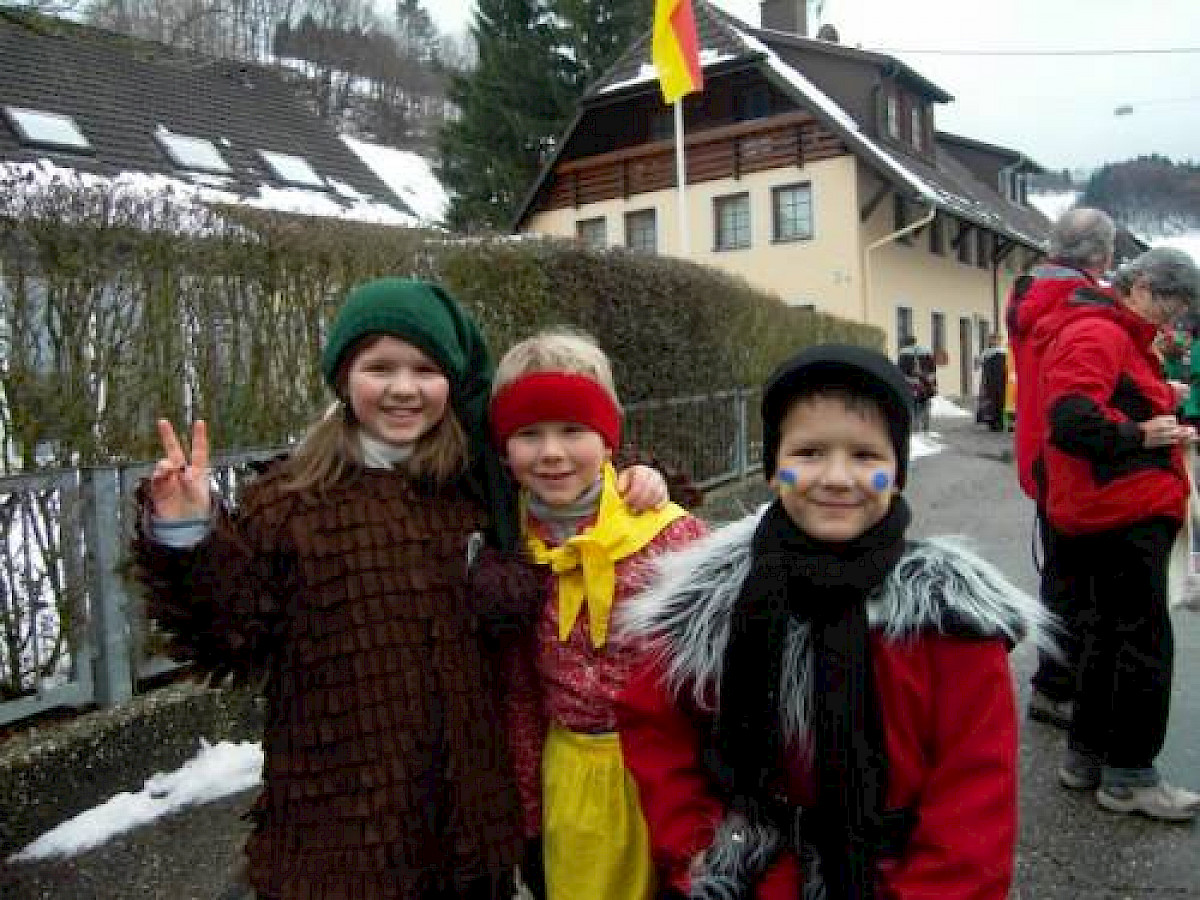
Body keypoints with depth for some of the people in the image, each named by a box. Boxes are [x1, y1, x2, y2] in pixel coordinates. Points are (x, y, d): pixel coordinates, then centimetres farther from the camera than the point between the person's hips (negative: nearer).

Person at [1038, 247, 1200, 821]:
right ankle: (1129, 776, 9)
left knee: (1107, 634, 16)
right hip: (1124, 516, -11)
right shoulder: (1096, 333, -13)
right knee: (1145, 642, -3)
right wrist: (1140, 435, -17)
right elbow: (1071, 420, -27)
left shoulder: (1124, 337, 22)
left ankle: (1085, 756, 26)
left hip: (1127, 515, 11)